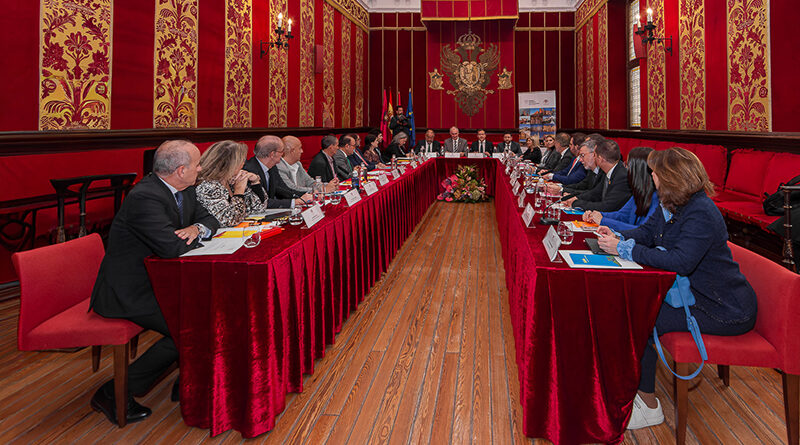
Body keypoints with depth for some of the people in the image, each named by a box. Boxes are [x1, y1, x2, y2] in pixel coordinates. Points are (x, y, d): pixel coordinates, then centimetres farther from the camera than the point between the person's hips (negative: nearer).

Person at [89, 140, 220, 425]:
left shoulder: (184, 190, 3)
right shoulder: (145, 197, -26)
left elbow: (209, 218, 14)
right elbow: (173, 247, -34)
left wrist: (198, 228, -11)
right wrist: (197, 235, -12)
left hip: (157, 280, 10)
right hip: (128, 291, -9)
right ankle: (115, 393, -4)